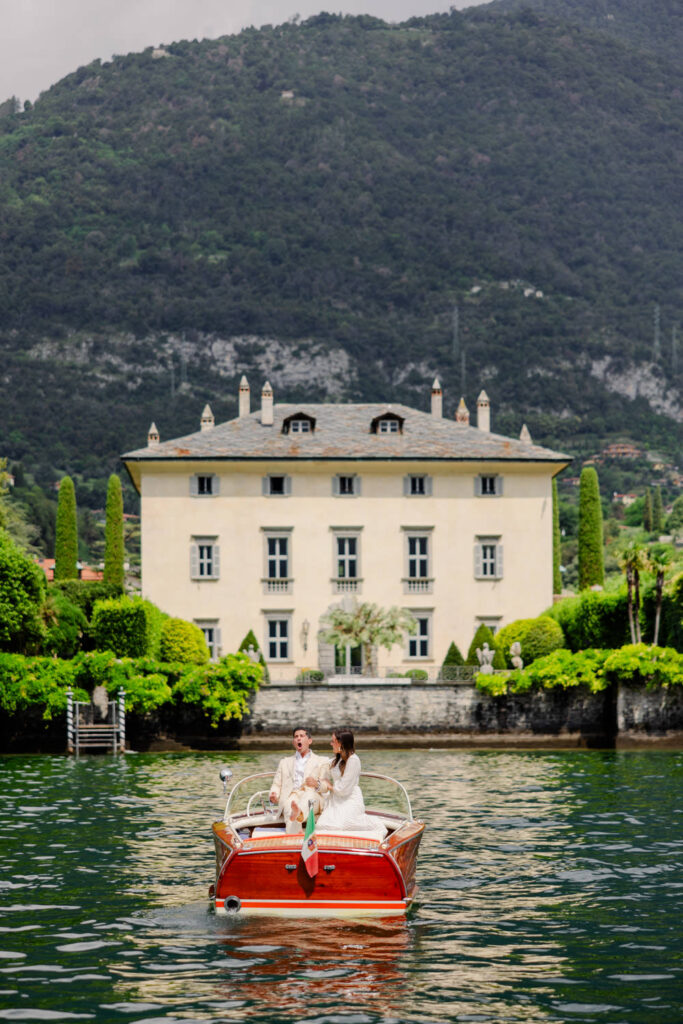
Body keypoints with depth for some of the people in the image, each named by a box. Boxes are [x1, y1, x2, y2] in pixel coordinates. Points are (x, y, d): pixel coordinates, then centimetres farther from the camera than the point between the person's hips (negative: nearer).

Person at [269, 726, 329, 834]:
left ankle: (298, 813, -76)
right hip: (290, 796, 1)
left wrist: (317, 784, -12)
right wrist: (273, 796, 0)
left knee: (309, 793, -40)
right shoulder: (285, 762, 33)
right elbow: (277, 784, 25)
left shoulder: (321, 761, 26)